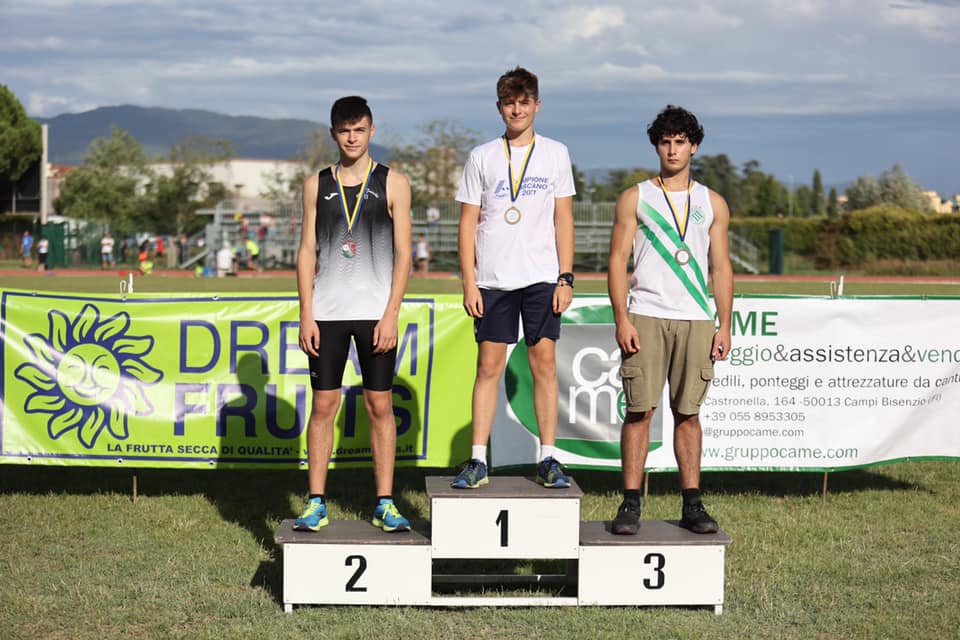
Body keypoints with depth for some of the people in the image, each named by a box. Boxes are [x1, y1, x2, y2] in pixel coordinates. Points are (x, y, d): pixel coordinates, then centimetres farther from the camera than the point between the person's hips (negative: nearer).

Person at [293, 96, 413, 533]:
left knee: (380, 406, 1)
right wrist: (306, 315, -1)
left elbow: (403, 253, 0)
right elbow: (307, 251, 8)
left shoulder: (392, 183, 4)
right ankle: (316, 504, 6)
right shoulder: (317, 185, 9)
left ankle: (384, 505, 6)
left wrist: (391, 314, -9)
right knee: (323, 404, 1)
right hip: (327, 312, 1)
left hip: (376, 312, -1)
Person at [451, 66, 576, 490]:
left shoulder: (555, 154, 7)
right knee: (489, 366, 0)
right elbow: (468, 223, 5)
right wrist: (469, 283, -2)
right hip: (493, 279, 0)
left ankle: (548, 459, 4)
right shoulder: (482, 158, 6)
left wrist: (566, 278, -1)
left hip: (541, 279, 0)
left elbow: (564, 220, 7)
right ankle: (477, 460, 3)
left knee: (544, 363, -1)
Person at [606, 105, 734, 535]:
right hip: (645, 317, -2)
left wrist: (725, 326, 4)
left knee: (688, 413, 4)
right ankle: (631, 504, -2)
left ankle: (692, 504, 7)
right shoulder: (635, 198, 7)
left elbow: (721, 268, 12)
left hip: (696, 320, 2)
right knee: (640, 409, -5)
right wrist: (621, 320, -7)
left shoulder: (713, 204, 13)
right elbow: (617, 261, 3)